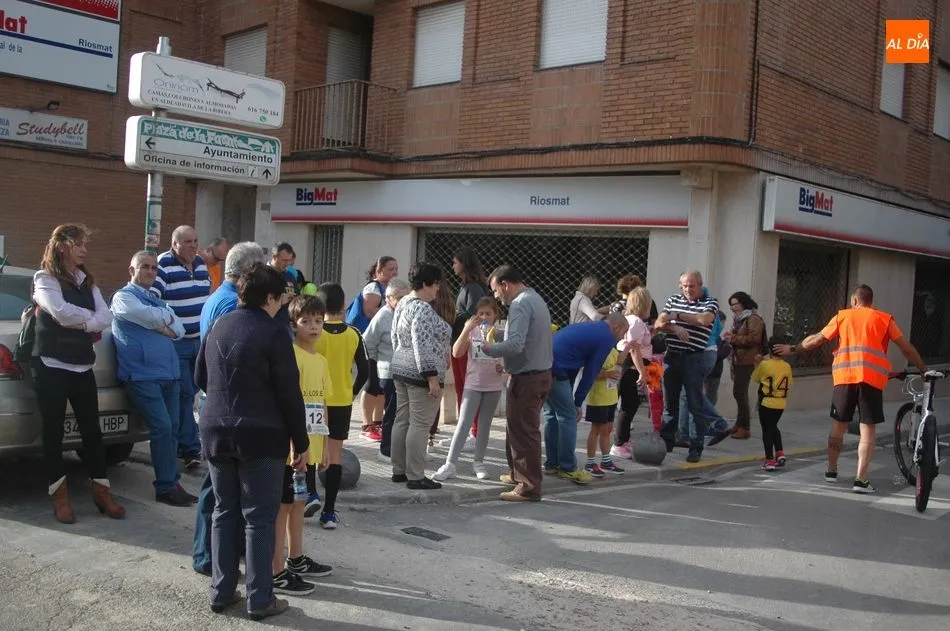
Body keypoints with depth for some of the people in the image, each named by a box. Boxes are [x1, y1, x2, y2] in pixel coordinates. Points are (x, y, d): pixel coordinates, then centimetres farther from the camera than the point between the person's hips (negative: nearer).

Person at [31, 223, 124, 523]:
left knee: (91, 429, 6)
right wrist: (90, 317, -4)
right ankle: (60, 495, 10)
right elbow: (62, 313, -19)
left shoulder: (87, 281, 14)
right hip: (51, 366, -5)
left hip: (82, 366, 5)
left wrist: (78, 320, -10)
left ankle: (101, 491, 14)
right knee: (54, 431, 2)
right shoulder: (44, 279, -2)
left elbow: (106, 317, 2)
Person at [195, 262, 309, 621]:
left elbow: (200, 378, 19)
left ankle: (221, 592, 20)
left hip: (215, 432, 6)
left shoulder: (218, 326, 9)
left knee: (224, 511, 15)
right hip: (260, 435, -6)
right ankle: (260, 599, 6)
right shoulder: (273, 333, -12)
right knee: (260, 517, 1)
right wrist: (301, 442, -4)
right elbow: (289, 393, -11)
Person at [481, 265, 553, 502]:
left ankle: (529, 487, 3)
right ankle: (519, 473, 32)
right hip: (540, 373, 10)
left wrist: (490, 349, -11)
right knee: (519, 428, 21)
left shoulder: (520, 305, -17)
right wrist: (506, 363, 12)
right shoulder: (535, 298, 14)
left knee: (524, 432, -2)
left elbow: (515, 345, -27)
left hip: (527, 378, -10)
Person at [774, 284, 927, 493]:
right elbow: (907, 348, 12)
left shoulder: (842, 316, 14)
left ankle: (831, 471, 27)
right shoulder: (885, 319, 11)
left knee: (838, 426, 15)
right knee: (868, 429, 2)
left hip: (844, 376, 2)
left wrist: (793, 349, 31)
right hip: (872, 378, -2)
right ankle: (861, 480, -2)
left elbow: (817, 339, 18)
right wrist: (923, 369, 25)